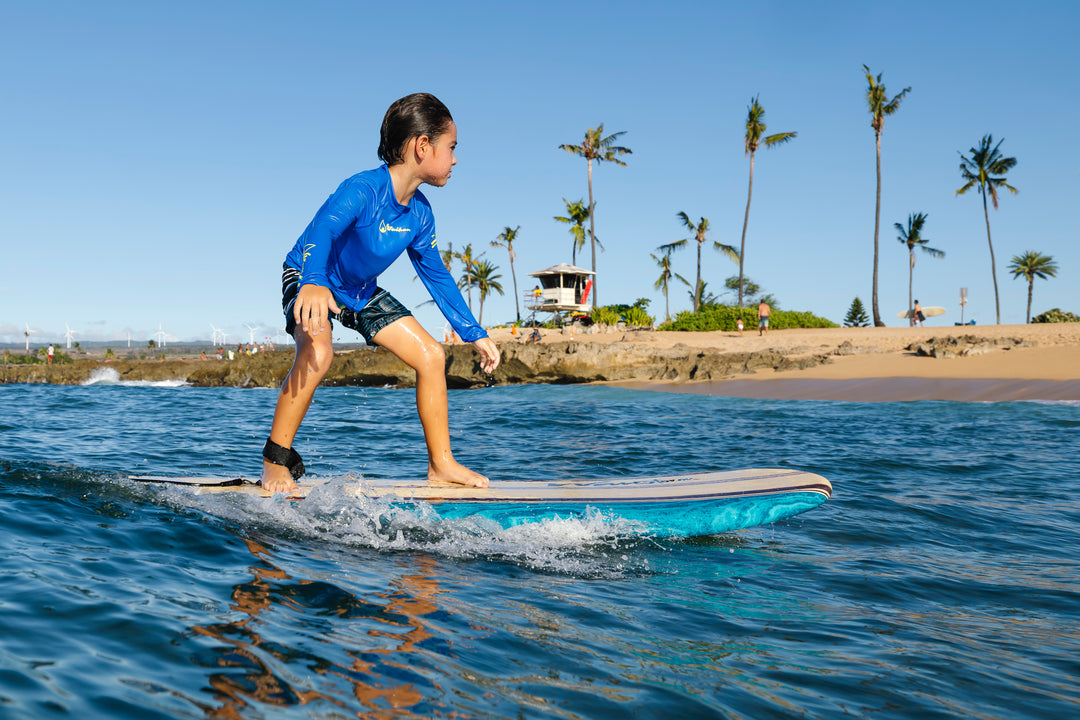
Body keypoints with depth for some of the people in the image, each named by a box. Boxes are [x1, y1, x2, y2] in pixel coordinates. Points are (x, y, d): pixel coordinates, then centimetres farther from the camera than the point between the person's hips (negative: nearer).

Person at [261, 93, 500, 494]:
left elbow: (437, 276, 5)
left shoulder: (419, 213, -6)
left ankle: (441, 465, 7)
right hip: (309, 281, -7)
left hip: (362, 292, 7)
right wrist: (313, 283, -68)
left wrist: (474, 334, 6)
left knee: (431, 356, -4)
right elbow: (321, 229, -47)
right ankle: (275, 461, -19)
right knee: (318, 351, -37)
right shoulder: (363, 190, -29)